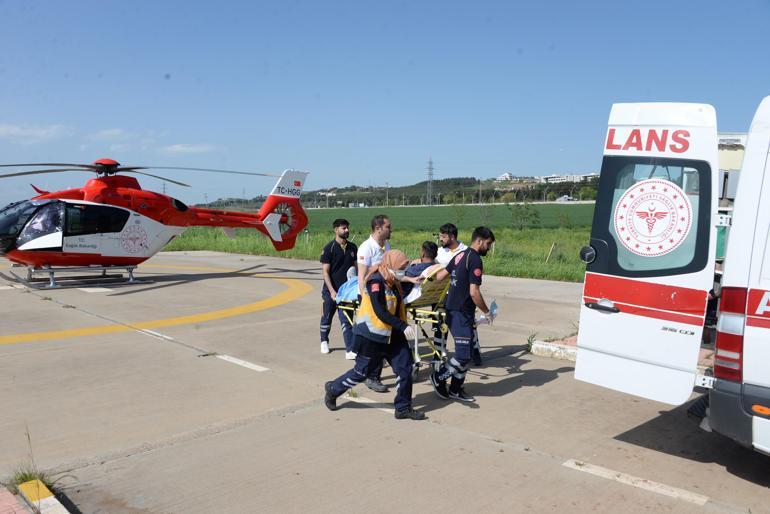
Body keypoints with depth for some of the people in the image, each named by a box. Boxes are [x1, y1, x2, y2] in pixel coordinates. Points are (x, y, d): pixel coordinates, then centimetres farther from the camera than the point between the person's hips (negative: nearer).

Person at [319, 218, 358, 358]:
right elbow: (325, 272, -11)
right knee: (327, 317, 15)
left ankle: (350, 350, -6)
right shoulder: (329, 248, -9)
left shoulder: (352, 248, 5)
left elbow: (354, 268, 13)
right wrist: (332, 291, -18)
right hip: (331, 290, -2)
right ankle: (324, 341, 39)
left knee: (346, 320, -4)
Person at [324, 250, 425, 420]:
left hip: (392, 335, 8)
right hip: (371, 336, -8)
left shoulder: (393, 282, 9)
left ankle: (403, 408, 14)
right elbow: (380, 312, -26)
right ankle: (333, 389, 30)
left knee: (405, 367, 1)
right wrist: (403, 326, -27)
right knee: (362, 371, 6)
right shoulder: (376, 281, -20)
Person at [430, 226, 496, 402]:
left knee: (465, 352, 14)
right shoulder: (475, 260, -15)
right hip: (461, 313, -10)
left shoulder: (461, 255, 13)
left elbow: (440, 276, 15)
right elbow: (474, 292, -19)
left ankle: (456, 389, 19)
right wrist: (487, 312, -8)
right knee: (463, 355, -6)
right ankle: (438, 377, 10)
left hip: (453, 308, 10)